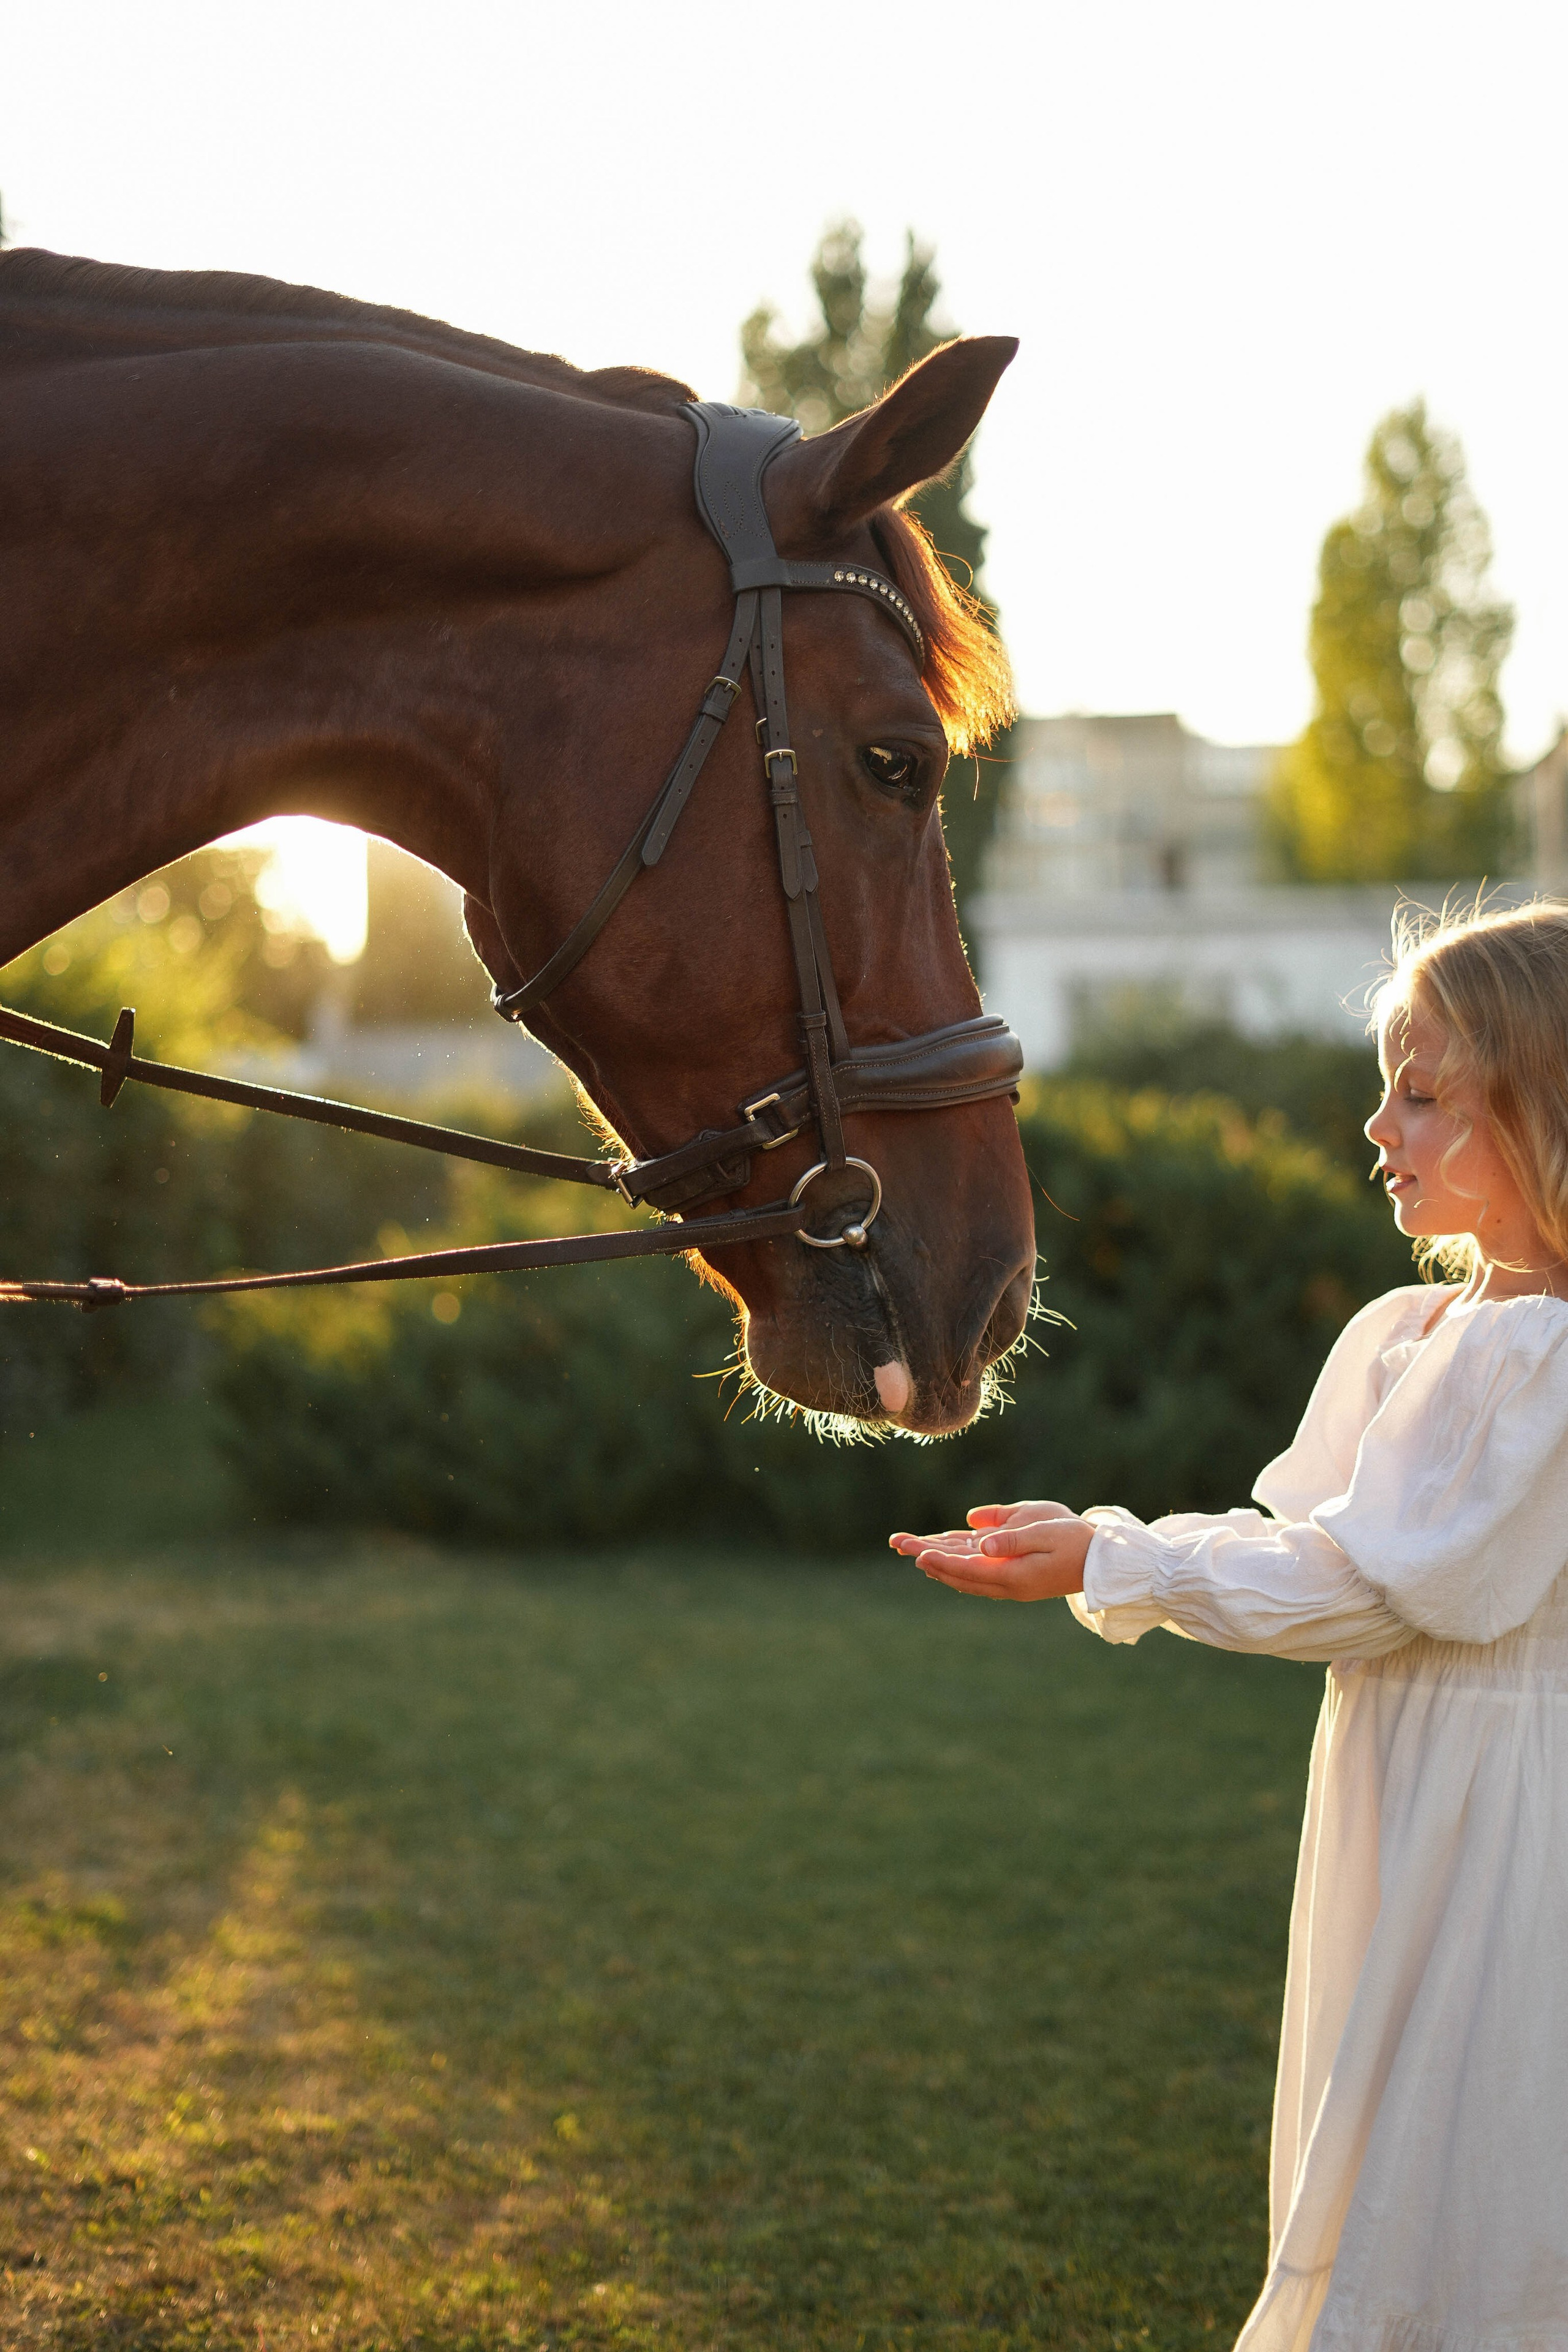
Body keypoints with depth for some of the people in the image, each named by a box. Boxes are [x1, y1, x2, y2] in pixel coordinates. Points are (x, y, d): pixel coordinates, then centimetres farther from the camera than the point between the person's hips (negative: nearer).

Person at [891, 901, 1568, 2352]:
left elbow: (1374, 1583, -21)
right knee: (1371, 2193, 19)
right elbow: (1307, 1541, 10)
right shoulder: (1404, 1336, 9)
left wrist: (1112, 1563, -18)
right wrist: (1101, 1549, -3)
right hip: (1394, 1799, 9)